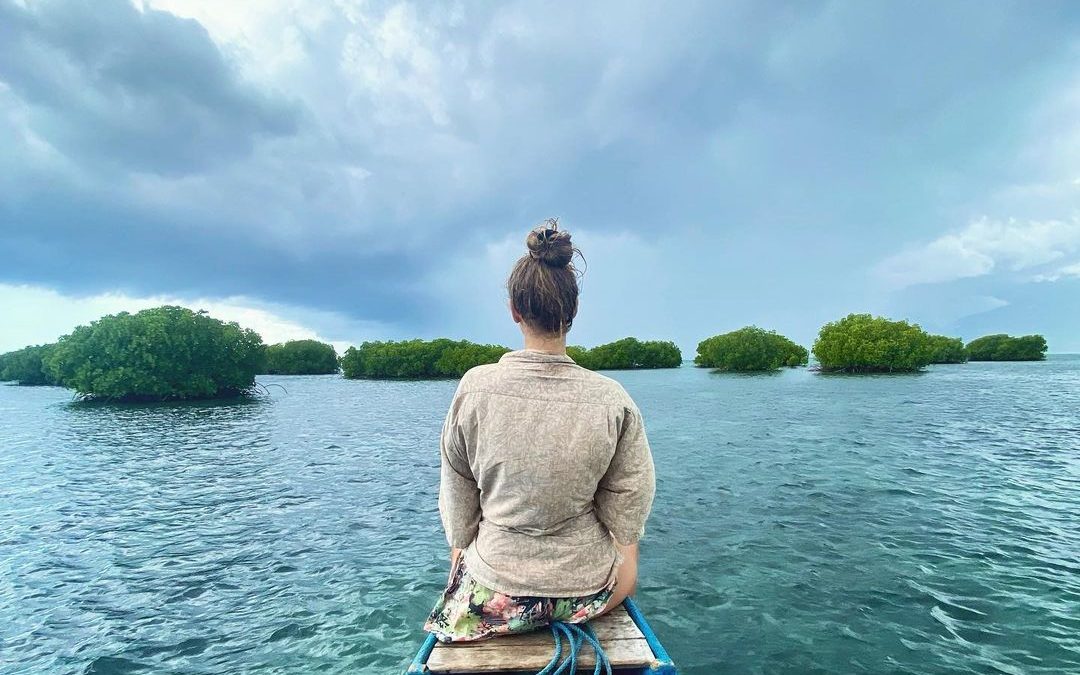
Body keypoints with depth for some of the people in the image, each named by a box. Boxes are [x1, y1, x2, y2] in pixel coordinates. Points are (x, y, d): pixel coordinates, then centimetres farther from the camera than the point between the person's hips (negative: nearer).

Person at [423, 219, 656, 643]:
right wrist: (622, 569, 12)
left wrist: (460, 550, 13)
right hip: (588, 589, 1)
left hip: (496, 591, 0)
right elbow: (631, 498, -6)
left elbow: (458, 496, -5)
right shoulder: (612, 399, -16)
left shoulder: (475, 388, -17)